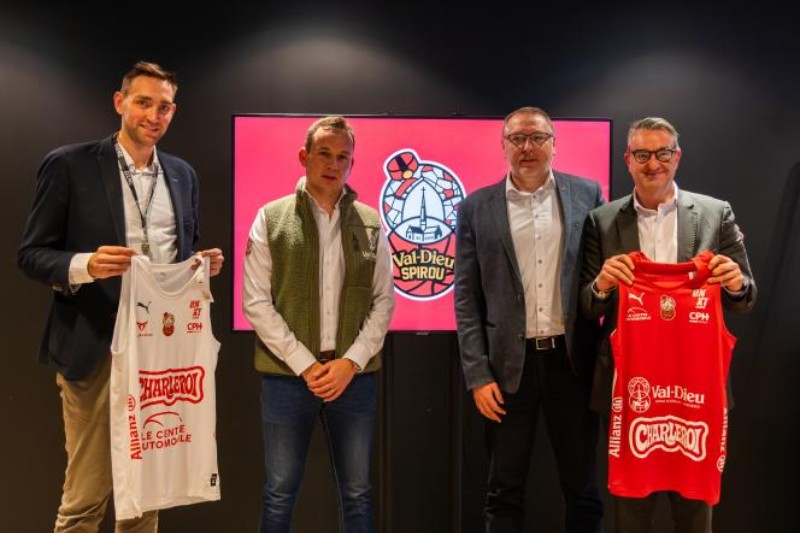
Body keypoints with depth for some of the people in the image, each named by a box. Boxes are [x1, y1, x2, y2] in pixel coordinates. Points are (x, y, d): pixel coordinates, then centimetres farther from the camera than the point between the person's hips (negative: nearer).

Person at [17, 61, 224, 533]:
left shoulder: (183, 174, 12)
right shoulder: (69, 165, -3)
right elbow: (31, 253, -3)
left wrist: (205, 263, -3)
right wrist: (85, 265, -22)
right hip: (98, 348, -4)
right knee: (87, 494, 2)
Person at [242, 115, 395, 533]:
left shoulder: (370, 223, 7)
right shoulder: (271, 218, 1)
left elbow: (384, 301, 5)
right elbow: (256, 302, -4)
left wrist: (350, 362, -8)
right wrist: (305, 365, -10)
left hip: (354, 376, 2)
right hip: (287, 375, -1)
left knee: (357, 494, 11)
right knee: (280, 494, 8)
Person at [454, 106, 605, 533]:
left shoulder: (587, 195, 4)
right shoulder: (476, 208, 2)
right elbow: (466, 297, 1)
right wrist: (478, 374, -5)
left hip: (572, 360, 1)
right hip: (509, 365, 0)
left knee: (582, 487, 13)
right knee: (504, 492, 11)